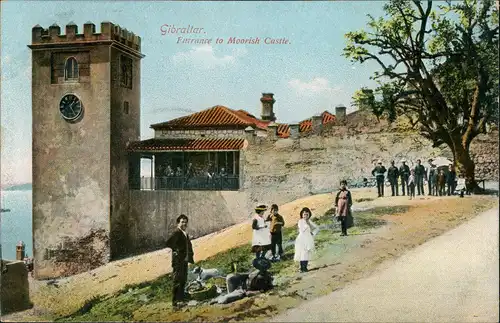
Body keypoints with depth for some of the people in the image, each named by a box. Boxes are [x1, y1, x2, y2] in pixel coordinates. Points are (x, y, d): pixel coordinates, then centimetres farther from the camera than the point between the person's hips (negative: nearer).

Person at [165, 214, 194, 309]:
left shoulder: (185, 234, 15)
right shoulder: (176, 233, -14)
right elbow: (168, 243, -27)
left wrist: (190, 255, 16)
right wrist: (176, 250, -18)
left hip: (184, 261, 9)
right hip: (178, 261, -9)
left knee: (183, 280, 16)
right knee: (178, 281, -8)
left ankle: (181, 298, 27)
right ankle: (175, 301, -4)